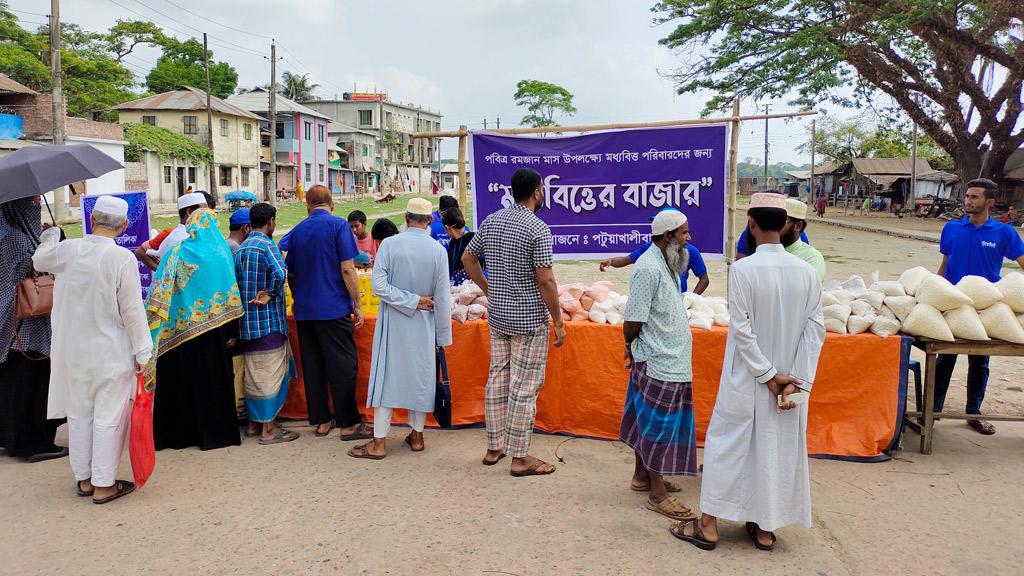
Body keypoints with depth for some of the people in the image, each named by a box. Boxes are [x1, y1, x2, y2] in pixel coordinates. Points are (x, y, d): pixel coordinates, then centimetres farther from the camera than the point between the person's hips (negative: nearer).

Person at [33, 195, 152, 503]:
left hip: (72, 351, 5)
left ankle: (84, 479, 29)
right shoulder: (122, 258, -18)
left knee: (79, 414, 17)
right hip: (111, 353, -5)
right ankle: (103, 485, 12)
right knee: (108, 418, 5)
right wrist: (142, 352, -7)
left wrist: (51, 235, 41)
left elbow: (39, 260, 21)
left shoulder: (66, 250, -4)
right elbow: (132, 310, -15)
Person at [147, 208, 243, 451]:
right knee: (212, 377, 8)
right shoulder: (221, 253, -2)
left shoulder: (178, 252, -3)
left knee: (180, 378, 10)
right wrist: (232, 331, 0)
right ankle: (213, 432, 11)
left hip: (179, 329, 0)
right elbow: (231, 294, -4)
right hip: (212, 329, 0)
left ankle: (179, 432, 17)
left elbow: (161, 292, -5)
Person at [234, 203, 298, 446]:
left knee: (252, 374, 16)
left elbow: (235, 282, 15)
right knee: (270, 375, -2)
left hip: (246, 322, 8)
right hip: (269, 321, -8)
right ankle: (269, 429, 2)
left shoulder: (240, 249, 13)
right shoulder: (267, 245, -12)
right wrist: (269, 295, -15)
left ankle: (253, 422, 25)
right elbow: (280, 272, -29)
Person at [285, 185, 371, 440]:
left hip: (304, 311, 6)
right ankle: (348, 424, 3)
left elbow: (291, 274, 16)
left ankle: (321, 421, 17)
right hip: (334, 308, -5)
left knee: (313, 366, 10)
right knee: (343, 366, 0)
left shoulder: (297, 231, 9)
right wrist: (357, 306, -7)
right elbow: (347, 269, -12)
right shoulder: (339, 225, -6)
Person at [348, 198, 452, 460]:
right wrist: (442, 337, 4)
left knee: (386, 376, 4)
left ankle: (379, 442, 7)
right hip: (424, 324, 1)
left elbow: (378, 286, -17)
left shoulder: (389, 244, -10)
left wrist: (411, 301, -9)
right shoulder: (438, 250, -6)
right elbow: (443, 298, -4)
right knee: (420, 376, 13)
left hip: (393, 321, -1)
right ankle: (417, 436, 22)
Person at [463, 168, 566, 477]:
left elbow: (468, 258, 13)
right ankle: (520, 457, 8)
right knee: (524, 387, 0)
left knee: (497, 379, 15)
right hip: (529, 319, -7)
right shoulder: (538, 228, -16)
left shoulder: (490, 221, 5)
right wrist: (559, 322, -10)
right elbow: (545, 281, -18)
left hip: (497, 315, 7)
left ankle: (494, 447, 24)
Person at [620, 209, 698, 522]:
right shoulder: (649, 268, -22)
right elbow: (632, 323, -22)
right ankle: (657, 493, 11)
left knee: (648, 422, 19)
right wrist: (632, 346, -3)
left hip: (670, 359, 9)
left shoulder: (666, 264, 10)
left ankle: (642, 475, 33)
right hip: (659, 362, -9)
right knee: (658, 424, 0)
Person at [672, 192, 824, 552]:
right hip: (790, 379, 4)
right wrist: (796, 382, -8)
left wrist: (769, 376, -9)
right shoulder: (806, 271, -3)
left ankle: (708, 525, 17)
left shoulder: (743, 269, -16)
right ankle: (766, 529, 26)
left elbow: (742, 330, -17)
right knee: (779, 448, 15)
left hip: (746, 381, -4)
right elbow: (815, 329, -6)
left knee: (726, 444, 9)